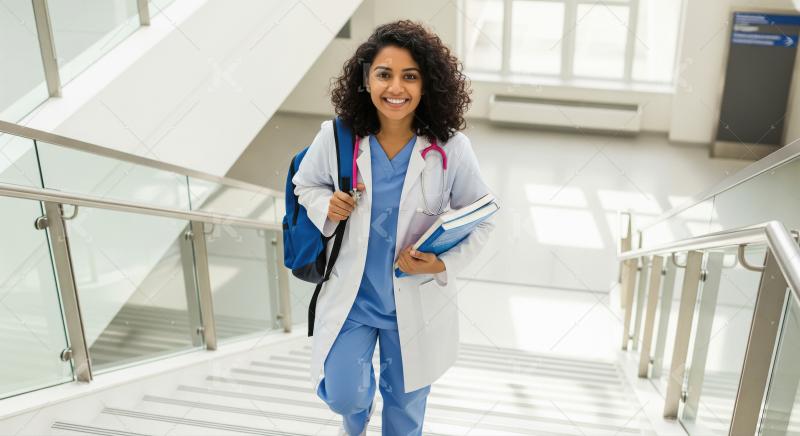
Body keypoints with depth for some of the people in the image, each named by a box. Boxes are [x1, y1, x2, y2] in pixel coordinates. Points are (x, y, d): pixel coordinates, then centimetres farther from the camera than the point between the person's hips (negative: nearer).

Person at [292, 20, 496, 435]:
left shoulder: (451, 149, -17)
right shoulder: (336, 137, -14)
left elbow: (481, 219, -5)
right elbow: (305, 184, 5)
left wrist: (443, 263, -21)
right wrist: (325, 205, -17)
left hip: (417, 302, 0)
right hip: (350, 295, 0)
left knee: (406, 402, 19)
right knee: (343, 396, 3)